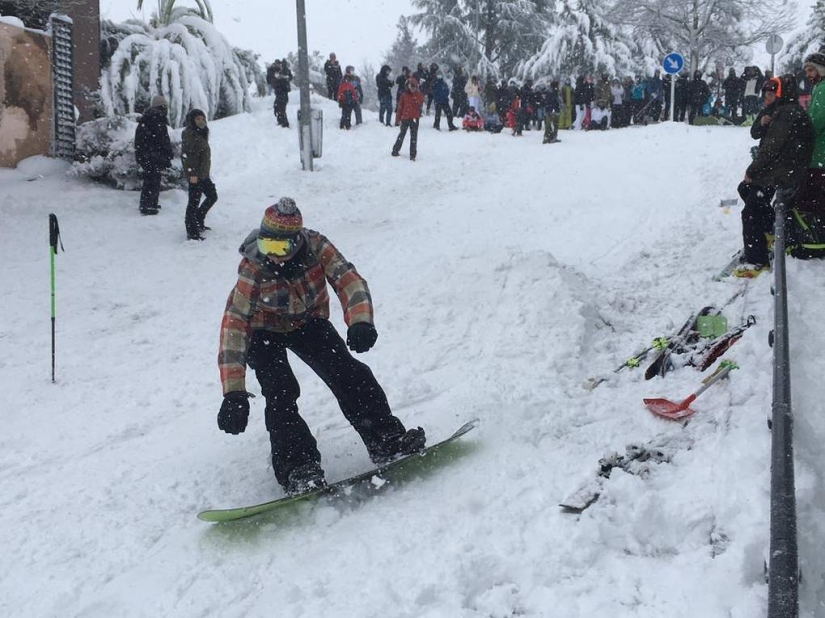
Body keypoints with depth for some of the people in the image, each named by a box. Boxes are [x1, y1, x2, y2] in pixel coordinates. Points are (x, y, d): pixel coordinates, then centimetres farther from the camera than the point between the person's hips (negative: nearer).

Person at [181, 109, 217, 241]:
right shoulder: (188, 134, -14)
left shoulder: (201, 133, 15)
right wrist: (192, 173, -25)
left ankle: (198, 220, 32)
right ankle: (192, 232, -1)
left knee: (212, 196, 19)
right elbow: (187, 155, -20)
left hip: (203, 173, 10)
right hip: (195, 174, -10)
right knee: (194, 201, -6)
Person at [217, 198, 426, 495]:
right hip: (263, 331, -2)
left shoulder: (316, 246, -28)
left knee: (349, 374, -13)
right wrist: (234, 393, -42)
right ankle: (298, 469, -21)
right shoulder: (253, 270, -33)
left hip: (308, 322, 2)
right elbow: (234, 326, -35)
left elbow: (349, 281, -31)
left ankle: (387, 441, -6)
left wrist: (360, 321, -54)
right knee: (280, 393, -23)